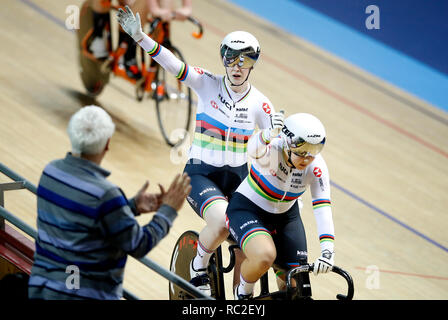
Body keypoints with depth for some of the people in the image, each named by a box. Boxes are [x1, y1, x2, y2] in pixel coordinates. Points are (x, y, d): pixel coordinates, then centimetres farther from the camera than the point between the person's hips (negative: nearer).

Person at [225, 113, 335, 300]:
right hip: (248, 210, -5)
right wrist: (266, 135, -78)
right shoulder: (273, 150, -30)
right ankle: (243, 294, -3)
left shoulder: (316, 166, -19)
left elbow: (323, 208, -25)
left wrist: (327, 250, -38)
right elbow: (255, 150, -53)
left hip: (286, 217, 5)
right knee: (265, 255, -35)